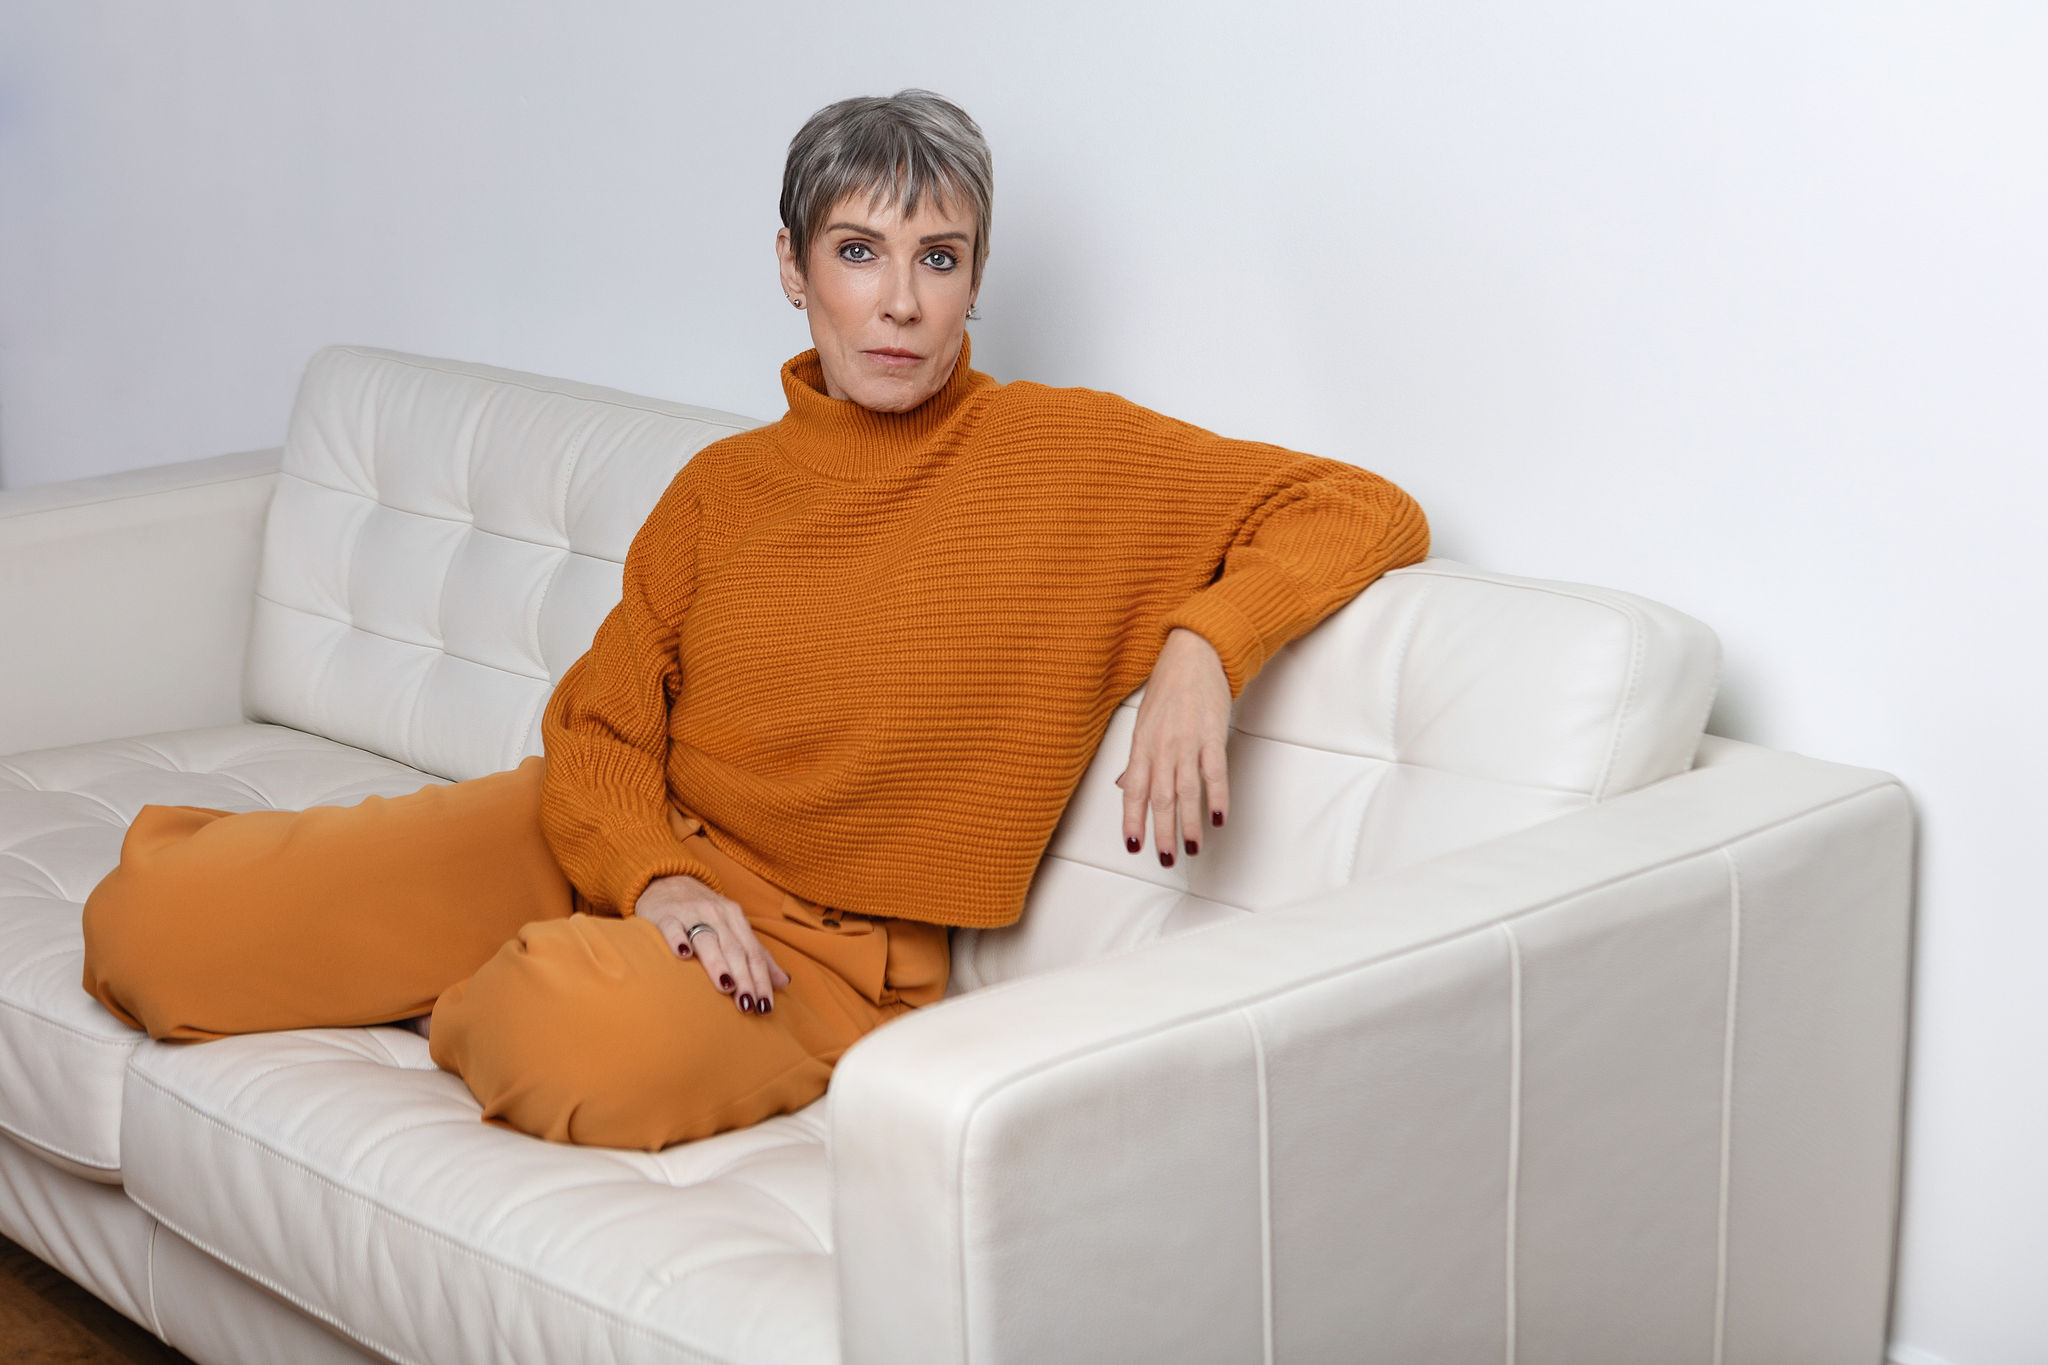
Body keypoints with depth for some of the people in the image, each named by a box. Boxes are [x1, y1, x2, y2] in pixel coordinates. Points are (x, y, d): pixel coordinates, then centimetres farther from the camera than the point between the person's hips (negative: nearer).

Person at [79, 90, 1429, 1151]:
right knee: (148, 934, -9)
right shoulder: (723, 488, 6)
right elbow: (598, 733, 5)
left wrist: (1202, 646, -25)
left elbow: (1368, 512, -6)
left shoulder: (1069, 456, -5)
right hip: (626, 855, 4)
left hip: (825, 942, -3)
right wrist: (657, 880, -17)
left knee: (588, 1047, -40)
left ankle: (499, 997, -3)